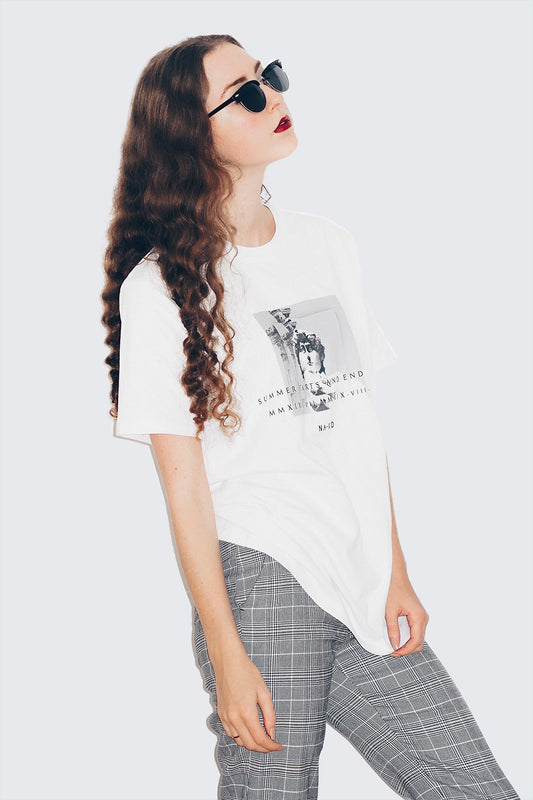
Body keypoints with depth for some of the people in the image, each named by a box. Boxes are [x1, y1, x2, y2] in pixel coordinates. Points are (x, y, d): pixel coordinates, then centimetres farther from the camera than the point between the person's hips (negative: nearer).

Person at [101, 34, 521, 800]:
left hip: (365, 592, 6)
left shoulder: (328, 243, 13)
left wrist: (396, 573, 10)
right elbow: (184, 486, -7)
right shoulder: (161, 285, -4)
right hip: (261, 584, -5)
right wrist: (227, 657, -10)